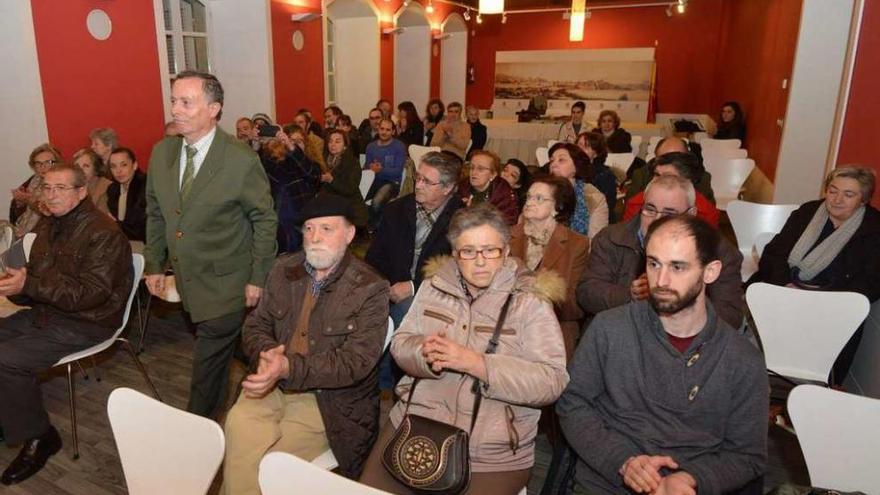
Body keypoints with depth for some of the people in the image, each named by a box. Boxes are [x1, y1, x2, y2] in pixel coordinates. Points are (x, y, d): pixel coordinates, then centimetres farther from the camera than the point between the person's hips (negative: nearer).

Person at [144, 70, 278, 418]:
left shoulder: (242, 160, -17)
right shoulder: (161, 152, 1)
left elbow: (265, 220, -10)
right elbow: (155, 213, 12)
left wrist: (258, 278, -10)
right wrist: (154, 265, 10)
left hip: (226, 283, -5)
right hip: (186, 277, 6)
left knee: (208, 362, -1)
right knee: (217, 354, 20)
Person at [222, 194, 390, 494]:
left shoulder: (371, 289, -9)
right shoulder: (284, 269, 9)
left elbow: (356, 362, -15)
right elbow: (255, 324, 12)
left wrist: (288, 367, -26)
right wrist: (266, 352, -12)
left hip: (329, 400, -4)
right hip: (271, 385, 4)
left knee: (266, 464, -23)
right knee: (240, 425, -25)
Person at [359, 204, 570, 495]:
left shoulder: (530, 302, -8)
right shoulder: (435, 285, 5)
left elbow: (552, 382, -15)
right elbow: (399, 344, 5)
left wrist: (476, 363, -24)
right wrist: (426, 355, -18)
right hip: (413, 425, 4)